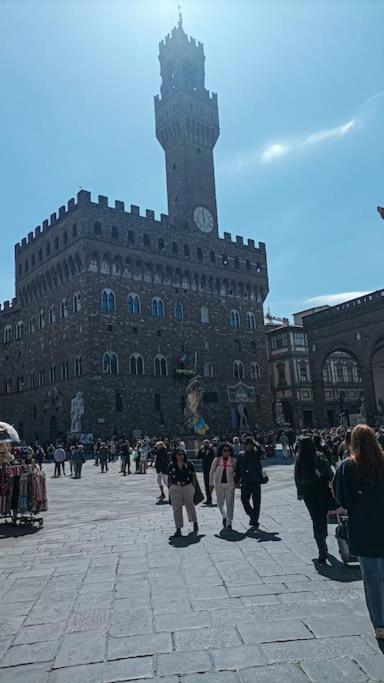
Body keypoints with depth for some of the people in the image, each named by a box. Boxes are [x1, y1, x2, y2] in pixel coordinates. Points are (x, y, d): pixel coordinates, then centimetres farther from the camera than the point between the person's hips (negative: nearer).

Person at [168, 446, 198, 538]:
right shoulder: (171, 465, 0)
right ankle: (178, 529, 8)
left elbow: (193, 475, 7)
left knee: (190, 505, 13)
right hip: (175, 488, 0)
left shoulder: (189, 464, -2)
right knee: (176, 509, 1)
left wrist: (192, 484, 0)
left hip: (188, 487, 0)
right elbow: (169, 478, 6)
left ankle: (195, 522, 38)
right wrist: (170, 488, 1)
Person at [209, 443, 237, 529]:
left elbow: (237, 472, 7)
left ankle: (229, 522, 12)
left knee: (230, 503, 0)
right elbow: (212, 472, 5)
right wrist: (211, 483, 3)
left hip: (230, 484, -1)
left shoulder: (233, 460, 1)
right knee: (220, 503, 7)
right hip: (219, 484, 1)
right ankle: (224, 516, 33)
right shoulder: (216, 460, 1)